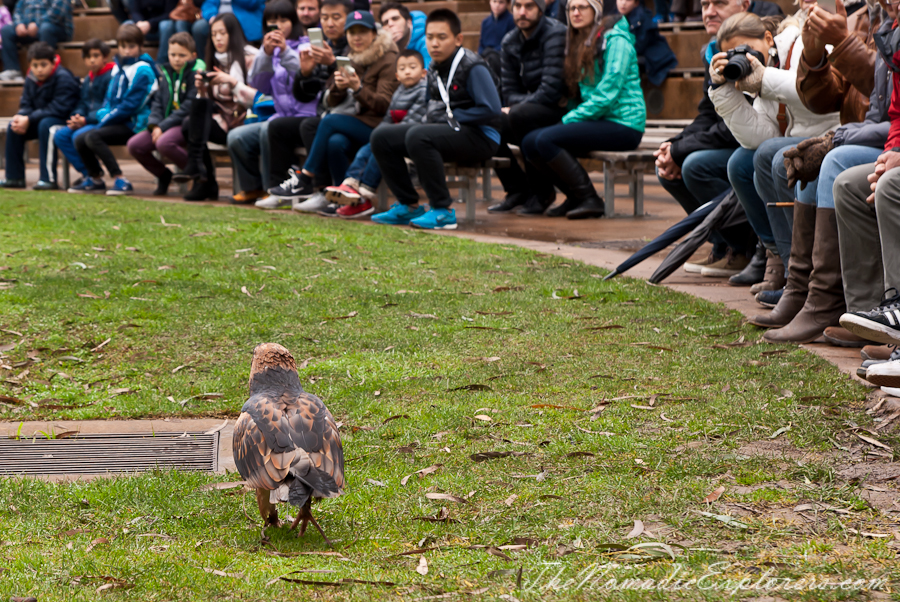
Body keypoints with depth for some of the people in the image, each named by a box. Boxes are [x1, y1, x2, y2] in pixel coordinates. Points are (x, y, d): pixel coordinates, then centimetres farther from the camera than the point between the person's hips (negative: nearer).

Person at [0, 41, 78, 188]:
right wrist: (20, 117, -20)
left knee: (45, 124, -36)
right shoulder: (31, 80, 3)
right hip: (40, 120, 8)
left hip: (65, 121, -8)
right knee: (13, 127, -9)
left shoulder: (63, 78, -20)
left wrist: (29, 119, -27)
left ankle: (48, 178, -32)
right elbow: (26, 105, 6)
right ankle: (14, 177, -3)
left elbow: (58, 109, -27)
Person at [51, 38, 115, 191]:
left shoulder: (111, 77, -12)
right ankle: (86, 172, -6)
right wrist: (77, 117, -4)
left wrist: (86, 120, -21)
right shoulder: (88, 79, 16)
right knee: (60, 135, -7)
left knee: (79, 136, -30)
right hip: (88, 121, 9)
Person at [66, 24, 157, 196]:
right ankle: (95, 180, 20)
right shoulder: (118, 68, 15)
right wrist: (103, 115, 0)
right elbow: (110, 97, 20)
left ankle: (121, 181, -28)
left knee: (93, 137, -27)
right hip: (118, 123, 9)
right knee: (80, 140, 4)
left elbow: (131, 104, -18)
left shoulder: (142, 70, -12)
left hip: (133, 124, -9)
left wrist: (107, 119, -15)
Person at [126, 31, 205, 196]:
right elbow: (157, 102, 13)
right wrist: (155, 124, -8)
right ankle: (163, 175, 12)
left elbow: (189, 107, -15)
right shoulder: (165, 74, 15)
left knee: (163, 143, -36)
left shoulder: (196, 74, -6)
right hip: (165, 124, 7)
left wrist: (164, 126, -18)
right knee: (134, 145, -10)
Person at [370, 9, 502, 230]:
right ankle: (408, 205, 4)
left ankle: (443, 210, -28)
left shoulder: (473, 68, -12)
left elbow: (491, 110, -19)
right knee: (381, 137, -1)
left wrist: (450, 117, -14)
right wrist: (431, 117, 6)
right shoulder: (434, 69, 13)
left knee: (417, 136, -34)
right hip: (447, 130, 9)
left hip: (479, 137, -9)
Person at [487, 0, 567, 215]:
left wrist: (515, 107, -14)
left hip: (564, 112, -7)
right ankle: (517, 190, 2)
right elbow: (509, 93, 6)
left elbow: (551, 90, -23)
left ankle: (542, 192, -19)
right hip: (536, 111, 7)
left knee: (519, 115, -32)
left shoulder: (555, 35, -16)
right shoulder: (510, 42, 7)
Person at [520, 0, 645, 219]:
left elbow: (608, 93, -17)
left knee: (546, 140, -23)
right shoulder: (579, 43, 18)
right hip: (597, 120, 9)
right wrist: (568, 118, 0)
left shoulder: (615, 40, -9)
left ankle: (590, 199, -14)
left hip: (623, 124, -8)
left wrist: (570, 119, -15)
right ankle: (575, 198, 5)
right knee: (529, 143, -6)